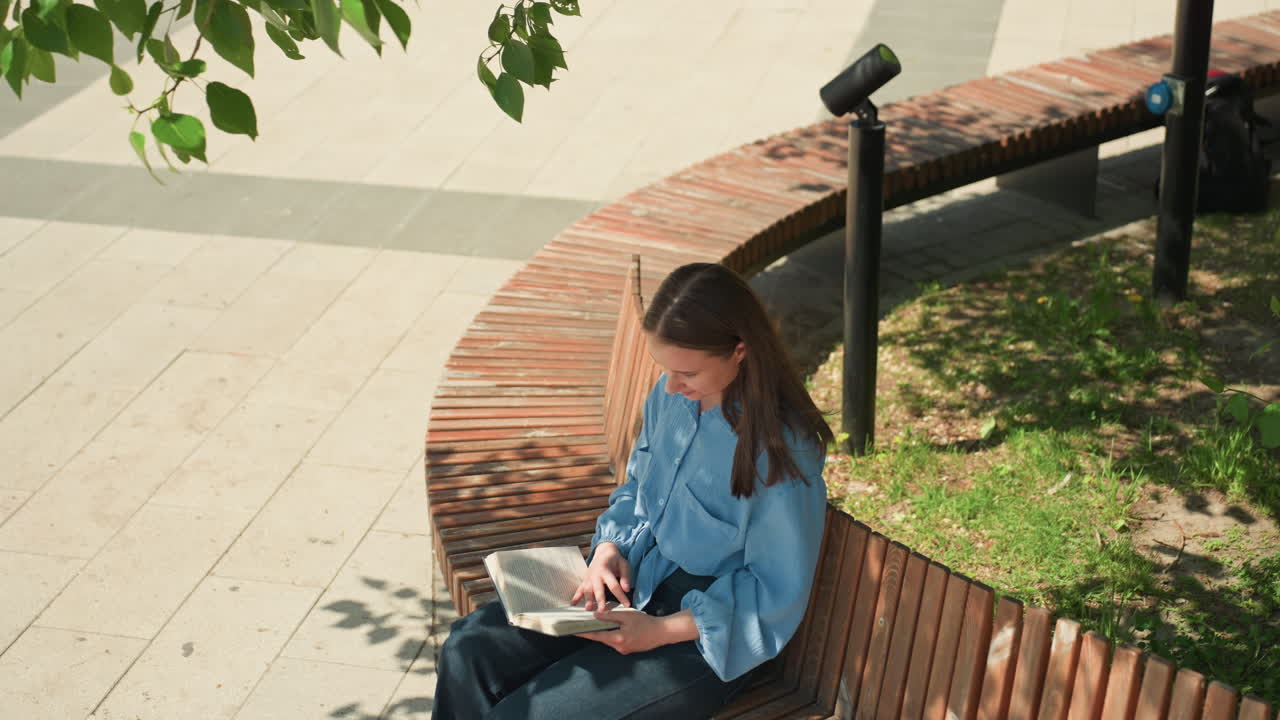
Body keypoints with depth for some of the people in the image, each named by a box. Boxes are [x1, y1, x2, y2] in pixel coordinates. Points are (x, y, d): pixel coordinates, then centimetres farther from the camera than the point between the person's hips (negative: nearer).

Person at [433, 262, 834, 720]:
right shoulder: (672, 395, -3)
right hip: (636, 582, 7)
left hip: (710, 637, -7)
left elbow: (778, 595, -17)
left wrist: (661, 631, -23)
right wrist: (610, 548, -6)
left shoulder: (781, 450, -24)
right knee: (468, 651, -4)